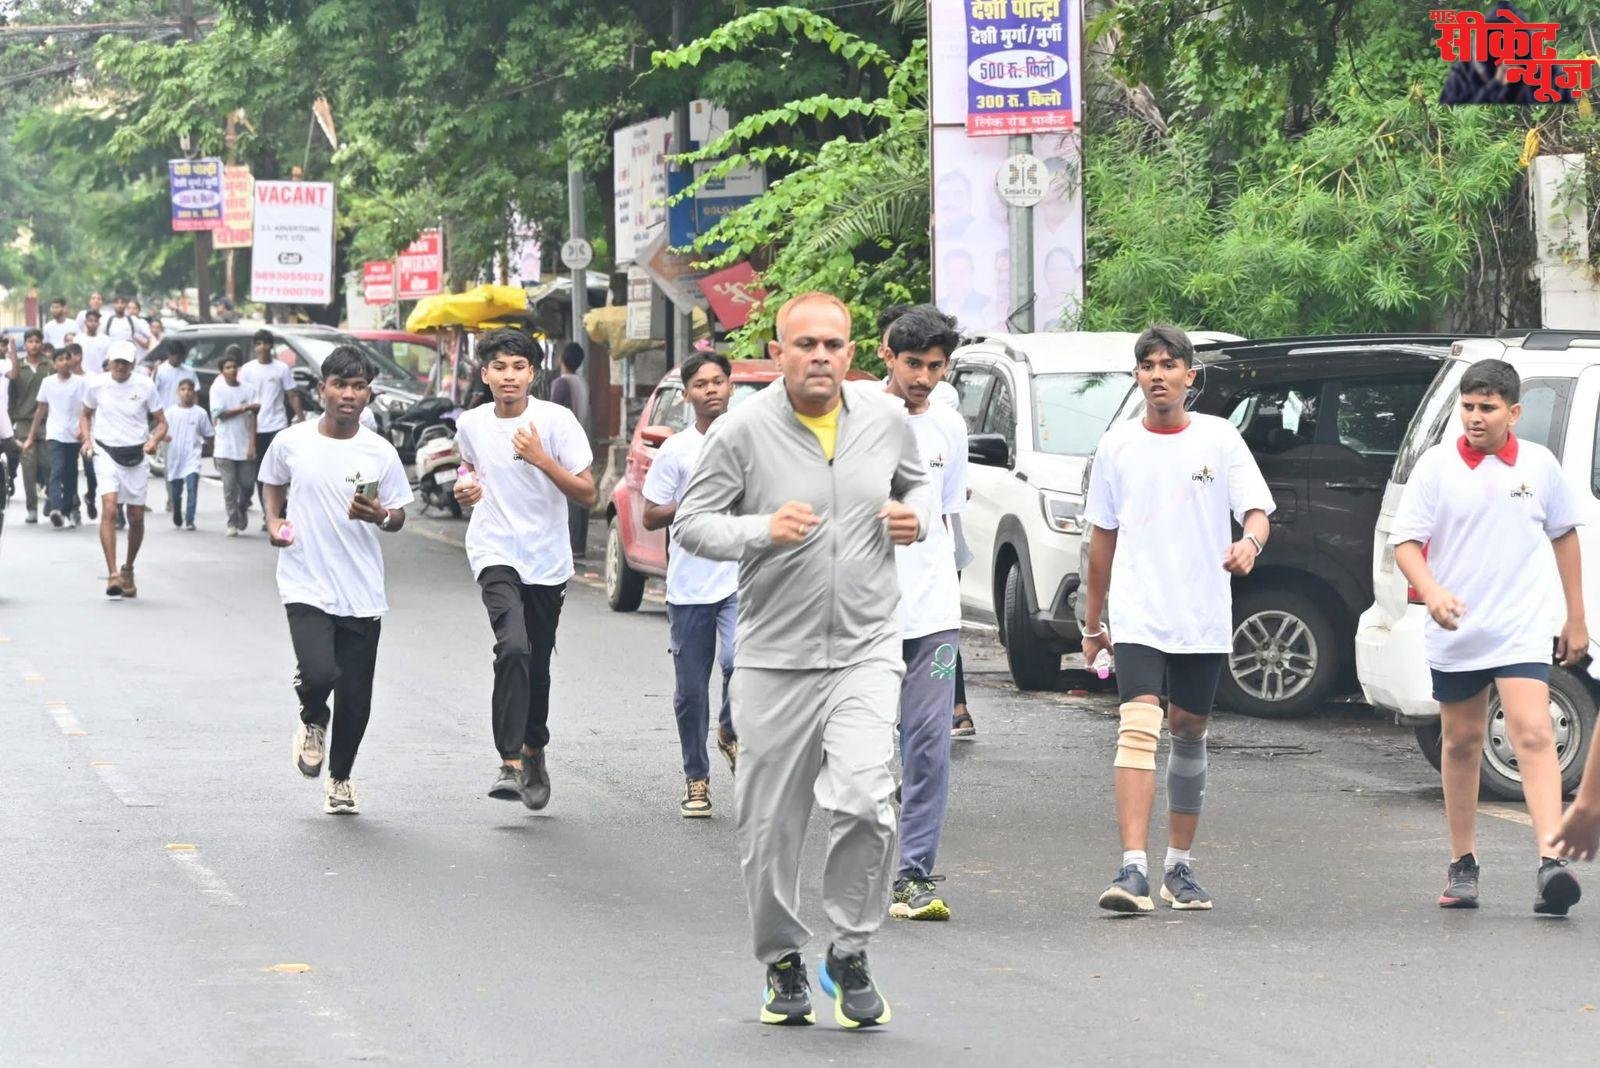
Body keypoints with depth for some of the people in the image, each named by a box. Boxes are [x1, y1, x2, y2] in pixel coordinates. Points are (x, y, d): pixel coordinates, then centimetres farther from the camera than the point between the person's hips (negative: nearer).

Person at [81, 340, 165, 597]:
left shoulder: (145, 386, -2)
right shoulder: (96, 385, 0)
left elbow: (162, 422, 5)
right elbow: (86, 415, 17)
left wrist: (153, 440, -14)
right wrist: (87, 439, 0)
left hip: (136, 456, 1)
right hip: (106, 453, -1)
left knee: (136, 517, 7)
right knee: (109, 509, -19)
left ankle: (128, 570, 30)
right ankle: (112, 574, -23)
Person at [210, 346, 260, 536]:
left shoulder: (248, 390, 4)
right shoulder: (217, 389, 0)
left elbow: (252, 418, 2)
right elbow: (220, 413, -9)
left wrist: (252, 444, -6)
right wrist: (245, 408, -11)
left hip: (245, 447, 2)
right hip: (226, 447, -2)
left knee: (247, 484, 2)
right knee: (230, 487, -1)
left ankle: (242, 509, 30)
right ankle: (232, 523, 6)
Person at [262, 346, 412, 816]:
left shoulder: (380, 453, 0)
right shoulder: (291, 443, -1)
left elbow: (399, 518, 8)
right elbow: (274, 484, 19)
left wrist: (379, 516, -14)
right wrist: (273, 520, 1)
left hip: (362, 593, 2)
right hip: (305, 587, -2)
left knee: (356, 698, 5)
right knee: (319, 673, -23)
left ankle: (340, 777, 30)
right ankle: (313, 721, 13)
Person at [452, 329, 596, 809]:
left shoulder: (556, 420, -7)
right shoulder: (471, 424, 2)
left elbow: (588, 493, -9)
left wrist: (541, 459, -21)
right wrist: (468, 489, 3)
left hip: (547, 559, 0)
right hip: (494, 553, 0)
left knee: (537, 665, 10)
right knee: (513, 648, -23)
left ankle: (533, 750, 36)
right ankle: (510, 763, -24)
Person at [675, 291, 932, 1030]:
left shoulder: (885, 420, 4)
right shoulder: (743, 431, -6)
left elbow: (917, 482, 23)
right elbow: (690, 523, -4)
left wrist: (917, 516, 0)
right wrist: (761, 531, -21)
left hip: (865, 649, 1)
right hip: (775, 656, -1)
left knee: (864, 801, -19)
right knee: (770, 829, 6)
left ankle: (850, 954, 1)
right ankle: (782, 963, 28)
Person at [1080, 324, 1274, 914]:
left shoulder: (1220, 438, 2)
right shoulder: (1118, 444, 5)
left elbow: (1257, 510, -3)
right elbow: (1103, 535, 13)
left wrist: (1249, 543, -27)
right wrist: (1092, 622, 15)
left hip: (1203, 616, 1)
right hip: (1137, 615, -1)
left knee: (1190, 732, 12)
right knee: (1139, 728, -17)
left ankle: (1180, 867, 25)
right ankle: (1133, 870, -25)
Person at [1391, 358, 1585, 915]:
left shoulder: (1539, 465, 2)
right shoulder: (1437, 467, -3)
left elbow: (1563, 535, 15)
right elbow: (1406, 542, -5)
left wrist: (1575, 618, 16)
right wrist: (1432, 592, -24)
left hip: (1522, 631, -1)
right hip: (1454, 634, 1)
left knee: (1533, 734, -16)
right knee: (1461, 743, 12)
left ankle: (1551, 860, -25)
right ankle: (1462, 864, 24)